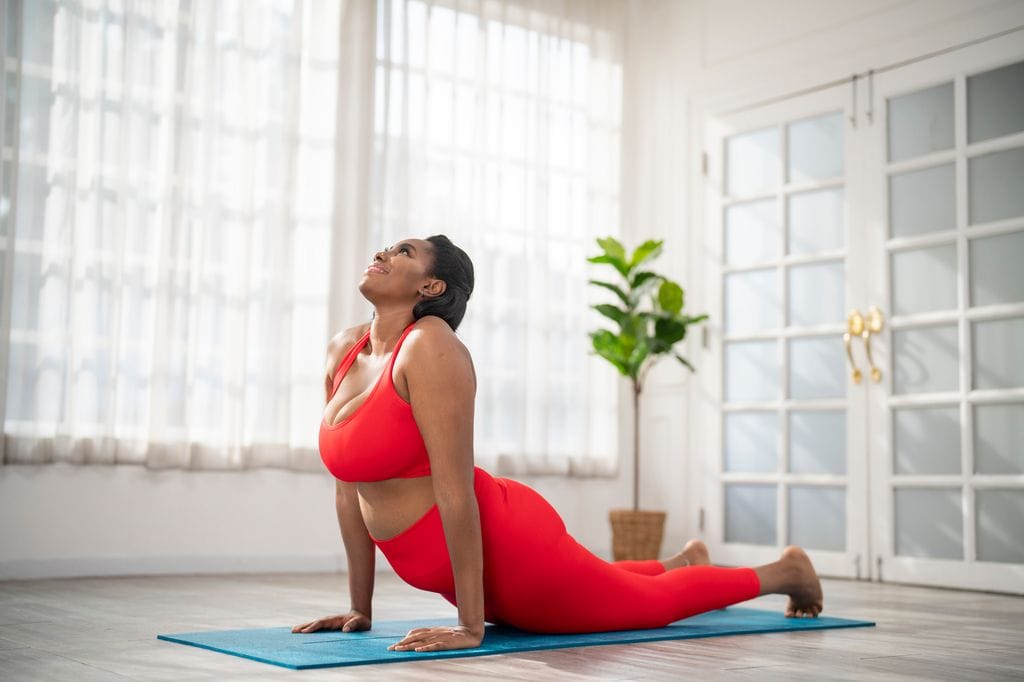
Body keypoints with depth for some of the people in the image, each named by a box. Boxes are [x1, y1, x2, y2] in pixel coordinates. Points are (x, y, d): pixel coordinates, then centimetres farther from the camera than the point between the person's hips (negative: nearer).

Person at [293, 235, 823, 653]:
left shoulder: (430, 347, -24)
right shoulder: (342, 352, 1)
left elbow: (455, 488, -27)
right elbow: (349, 486, 4)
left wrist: (470, 625, -25)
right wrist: (360, 608, 5)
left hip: (508, 547, -8)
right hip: (442, 567, 8)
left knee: (650, 602, 18)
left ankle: (784, 571, 43)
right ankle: (685, 561, 62)